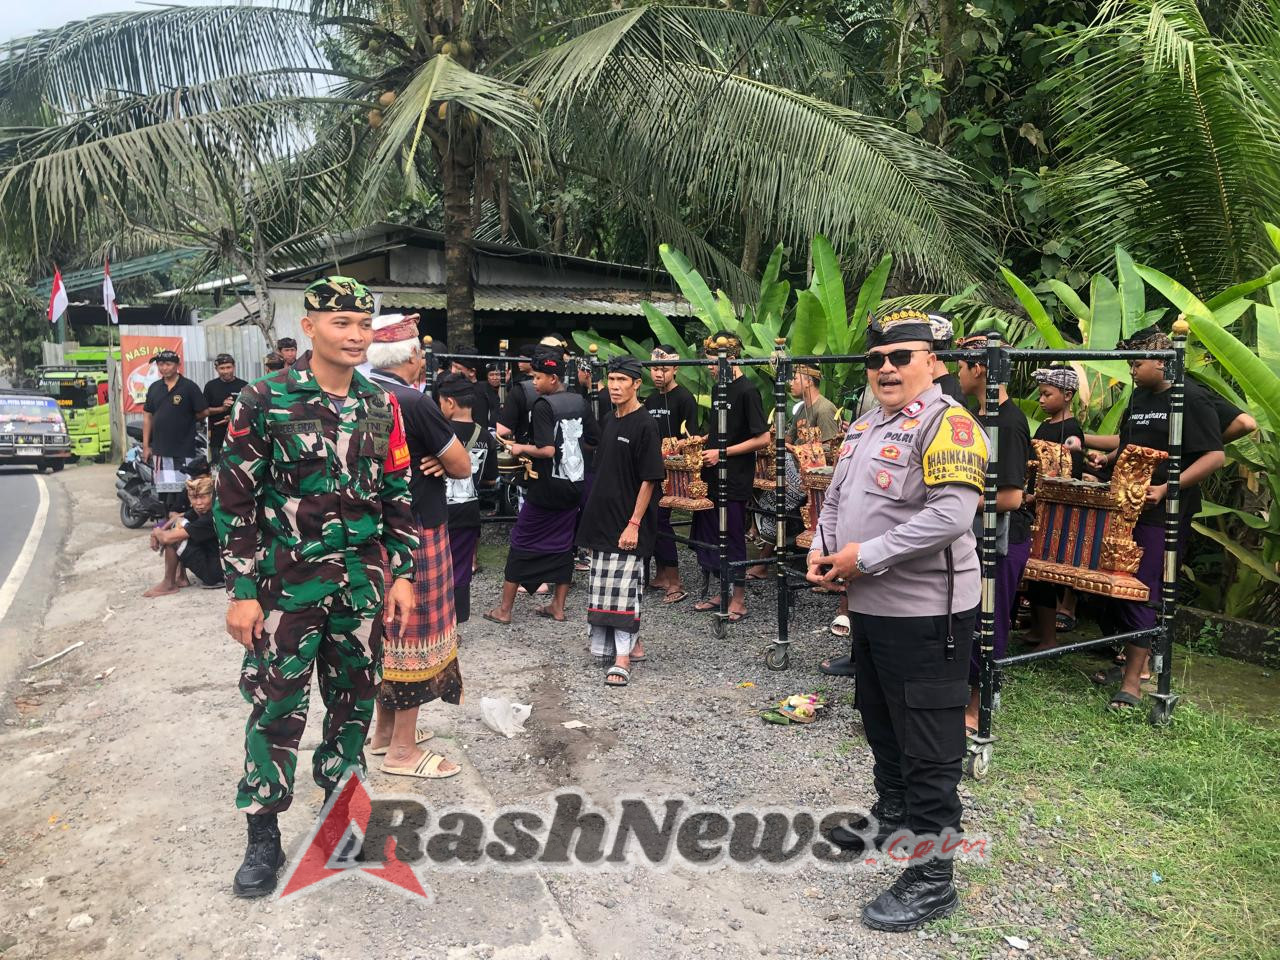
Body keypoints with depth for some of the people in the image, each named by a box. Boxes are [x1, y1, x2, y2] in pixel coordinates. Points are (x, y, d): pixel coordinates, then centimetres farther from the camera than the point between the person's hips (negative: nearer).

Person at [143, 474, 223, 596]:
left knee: (172, 537, -11)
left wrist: (156, 532, -3)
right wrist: (161, 530, -1)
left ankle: (169, 584, 4)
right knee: (179, 523, 13)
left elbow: (167, 538, -26)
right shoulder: (201, 511, 1)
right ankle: (181, 578, 16)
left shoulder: (210, 519, -26)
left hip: (215, 576, -9)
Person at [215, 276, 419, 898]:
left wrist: (401, 574, 6)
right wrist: (241, 592, -10)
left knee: (354, 701, 13)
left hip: (363, 583, 4)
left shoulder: (381, 407, 4)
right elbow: (234, 501, -8)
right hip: (287, 583, -4)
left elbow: (398, 496, 9)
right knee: (277, 709, 4)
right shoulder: (265, 401, -9)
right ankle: (263, 838, 21)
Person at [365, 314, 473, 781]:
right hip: (415, 533, -8)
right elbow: (463, 467, -13)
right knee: (415, 631, 2)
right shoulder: (415, 403, -20)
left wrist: (433, 460, -2)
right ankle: (403, 749, 12)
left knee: (387, 628, 18)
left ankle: (384, 729, 31)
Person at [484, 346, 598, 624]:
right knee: (562, 544, 13)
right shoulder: (581, 403, 4)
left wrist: (521, 448, -7)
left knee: (522, 543, 4)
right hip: (574, 484, 6)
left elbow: (547, 450, -22)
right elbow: (592, 443, 9)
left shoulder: (543, 405, -15)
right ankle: (557, 606, 18)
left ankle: (504, 609, 9)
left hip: (547, 487, -6)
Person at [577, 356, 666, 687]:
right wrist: (594, 515, 17)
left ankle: (622, 660, -2)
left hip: (627, 523, -8)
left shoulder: (644, 425, -11)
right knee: (606, 587, 13)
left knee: (623, 588, -7)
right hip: (602, 519, 8)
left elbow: (650, 479, -14)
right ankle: (633, 644, 27)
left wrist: (634, 523, -19)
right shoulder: (609, 419, 11)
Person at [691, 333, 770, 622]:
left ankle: (739, 600, 13)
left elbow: (763, 438, -17)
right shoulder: (720, 389, 12)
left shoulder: (747, 391, -13)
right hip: (712, 477, 8)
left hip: (734, 481, -8)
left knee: (733, 539, 0)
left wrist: (722, 453, -17)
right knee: (706, 537, 12)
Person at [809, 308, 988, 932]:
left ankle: (931, 880, 13)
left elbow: (950, 515, -26)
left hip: (924, 614, -9)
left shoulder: (946, 424, -15)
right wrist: (822, 548, 1)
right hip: (868, 606, 9)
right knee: (881, 725, 24)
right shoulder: (865, 427, 14)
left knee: (927, 750, 0)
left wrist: (865, 556, -22)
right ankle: (891, 817, 45)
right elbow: (837, 498, 21)